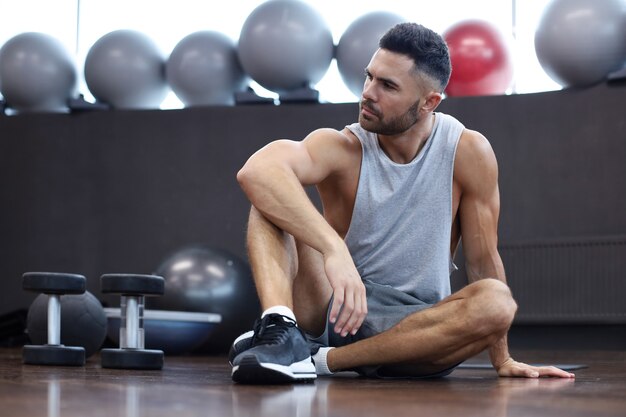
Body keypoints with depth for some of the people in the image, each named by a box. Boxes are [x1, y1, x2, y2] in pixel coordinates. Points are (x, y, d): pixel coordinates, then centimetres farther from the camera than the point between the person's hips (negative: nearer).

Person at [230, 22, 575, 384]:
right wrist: (333, 248, -47)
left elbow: (484, 260, 0)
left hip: (416, 324, 1)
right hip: (336, 306, -1)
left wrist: (503, 360, 2)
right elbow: (256, 169, -33)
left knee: (497, 303, -32)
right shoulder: (341, 149, -12)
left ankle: (321, 359, -29)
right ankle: (279, 330, -42)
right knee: (271, 193, -19)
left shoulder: (468, 153, -8)